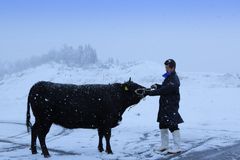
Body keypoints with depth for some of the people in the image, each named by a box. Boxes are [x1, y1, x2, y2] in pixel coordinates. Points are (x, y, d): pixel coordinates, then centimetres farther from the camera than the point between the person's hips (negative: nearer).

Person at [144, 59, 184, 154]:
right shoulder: (168, 77, 12)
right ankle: (164, 145, 27)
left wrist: (149, 93, -23)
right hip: (164, 105, 10)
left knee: (172, 126, -9)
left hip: (171, 106, -10)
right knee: (163, 125, 16)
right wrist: (157, 86, 5)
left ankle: (177, 147, -3)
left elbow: (162, 91, -25)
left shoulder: (174, 80, -20)